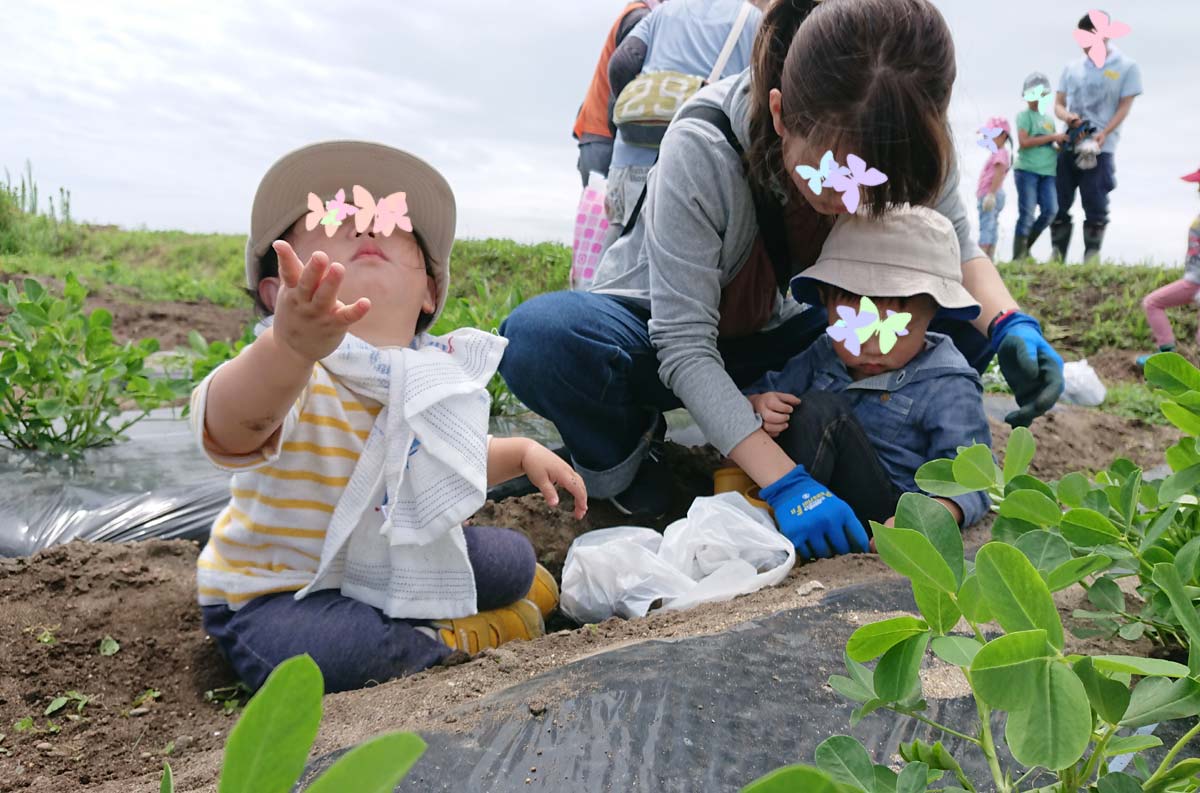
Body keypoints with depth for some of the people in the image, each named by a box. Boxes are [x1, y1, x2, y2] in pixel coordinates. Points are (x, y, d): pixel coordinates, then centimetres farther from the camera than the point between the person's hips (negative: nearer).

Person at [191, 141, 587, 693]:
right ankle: (444, 643, -9)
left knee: (512, 559, 9)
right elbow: (230, 431, -55)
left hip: (393, 562, 6)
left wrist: (522, 452, 2)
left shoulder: (433, 373, -7)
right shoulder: (287, 371, -30)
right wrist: (289, 349, -74)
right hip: (276, 594, -5)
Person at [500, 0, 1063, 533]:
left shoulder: (906, 145, -20)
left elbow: (957, 249, -3)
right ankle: (624, 462, -5)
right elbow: (685, 347, -33)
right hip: (658, 337, -3)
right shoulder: (701, 147, -33)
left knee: (963, 323, -14)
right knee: (542, 338, -37)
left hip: (774, 339, 4)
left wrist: (1010, 324, -26)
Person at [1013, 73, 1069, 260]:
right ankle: (1018, 257, -1)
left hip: (1047, 172, 6)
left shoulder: (1049, 119, 20)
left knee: (1051, 210, -6)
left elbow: (1052, 147, 21)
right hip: (1026, 170, -6)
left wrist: (1065, 143, 3)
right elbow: (1023, 142, -14)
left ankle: (1026, 245, 11)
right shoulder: (1024, 115, 0)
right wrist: (1052, 137, -12)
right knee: (1027, 214, -7)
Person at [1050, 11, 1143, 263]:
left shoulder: (1126, 67, 3)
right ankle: (1057, 254, 8)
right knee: (1058, 202, 1)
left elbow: (1124, 107, -1)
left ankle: (1092, 255, -2)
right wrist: (1067, 116, -9)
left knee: (1095, 204, -7)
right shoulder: (1072, 67, 13)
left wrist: (1104, 133, -17)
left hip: (1100, 147, -4)